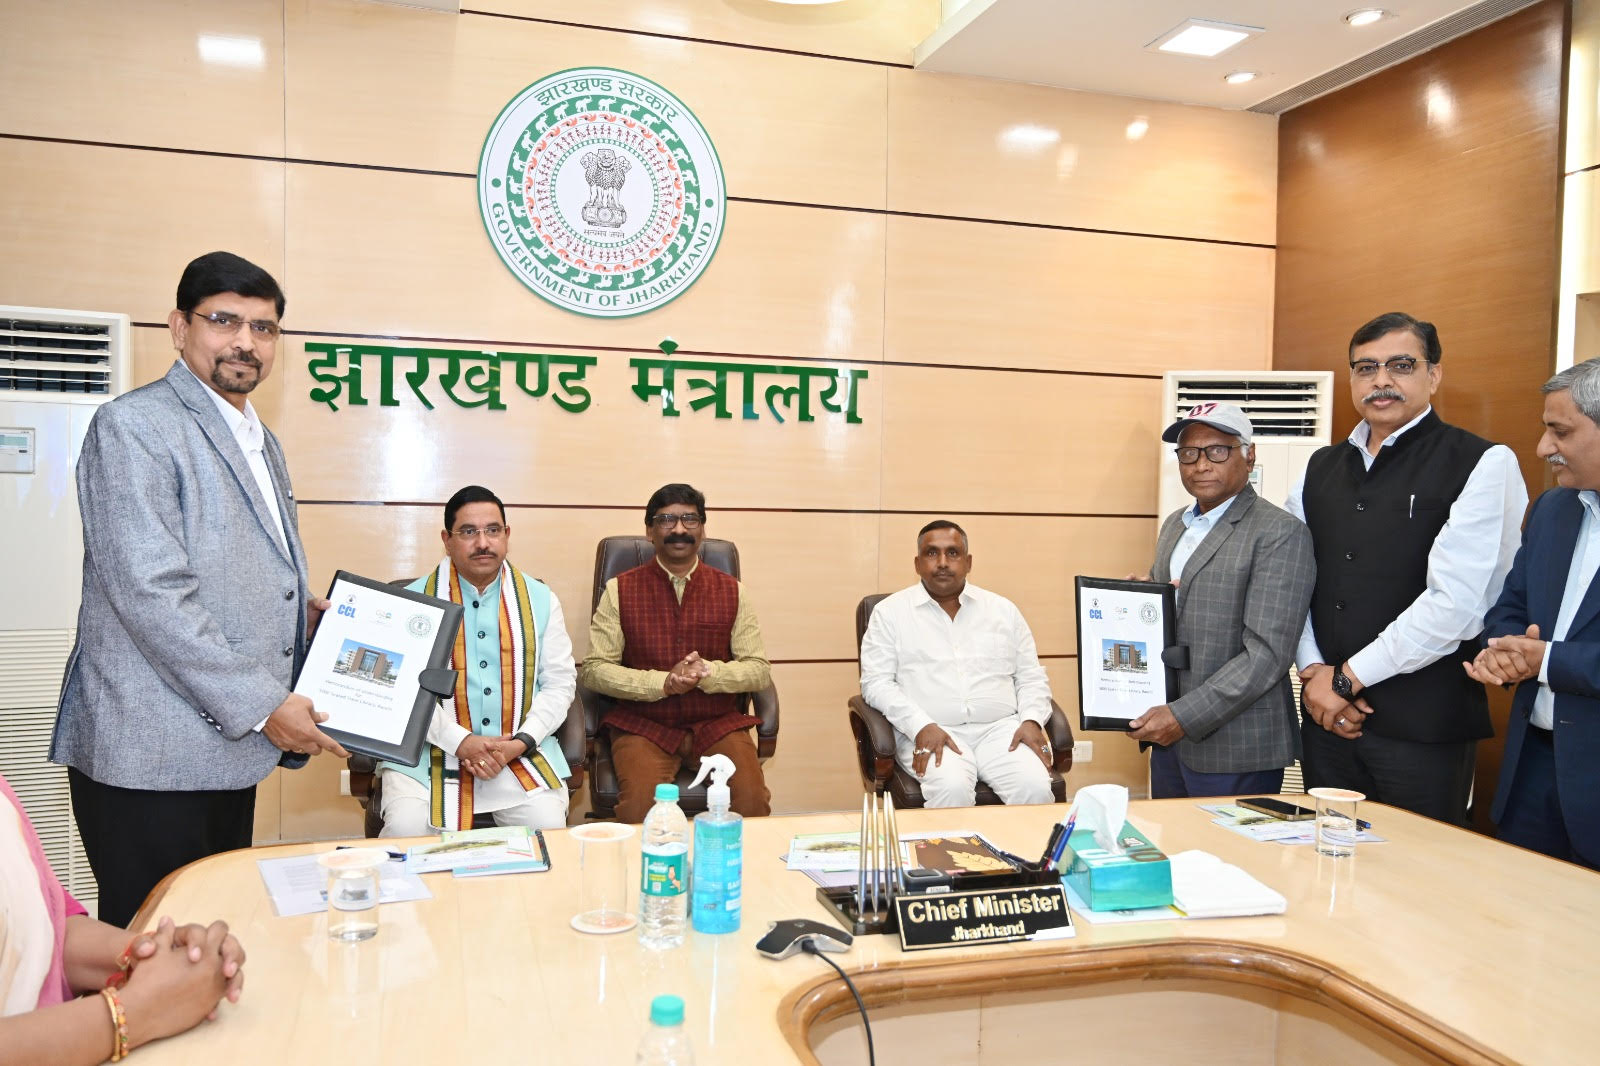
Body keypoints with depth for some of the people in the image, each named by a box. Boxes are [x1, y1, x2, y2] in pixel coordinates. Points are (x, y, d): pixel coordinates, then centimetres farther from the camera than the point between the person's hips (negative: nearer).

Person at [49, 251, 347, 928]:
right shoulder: (133, 427, -10)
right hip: (151, 755, -8)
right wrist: (261, 705, -18)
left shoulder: (260, 440, 17)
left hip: (232, 746, 8)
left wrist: (306, 611, 6)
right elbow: (150, 593, -19)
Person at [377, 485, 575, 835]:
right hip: (432, 750, -1)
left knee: (547, 825, -21)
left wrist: (520, 743, -8)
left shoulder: (540, 600, 7)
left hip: (521, 750, 1)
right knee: (406, 830, -24)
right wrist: (461, 741, -15)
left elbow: (560, 683, 7)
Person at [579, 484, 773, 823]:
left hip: (718, 722, 2)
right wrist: (663, 682, -16)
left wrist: (706, 672, -16)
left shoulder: (732, 591, 7)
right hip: (643, 723, -1)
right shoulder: (620, 590, 3)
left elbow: (760, 670, 4)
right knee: (638, 806, -28)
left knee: (753, 802, -22)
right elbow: (594, 669, -2)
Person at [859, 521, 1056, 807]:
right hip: (930, 733, -2)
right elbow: (876, 682, -1)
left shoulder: (1003, 609, 15)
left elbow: (1031, 676, 17)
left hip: (1000, 729, 3)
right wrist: (921, 726, -16)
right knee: (952, 789, -33)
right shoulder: (890, 612, 6)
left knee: (1035, 787, -26)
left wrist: (1031, 720, -3)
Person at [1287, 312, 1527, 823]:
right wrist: (1314, 672, -6)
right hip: (1327, 714, 5)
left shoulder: (1483, 464, -7)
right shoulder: (1321, 467, 12)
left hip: (1423, 727, -5)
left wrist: (1347, 678, -13)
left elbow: (1457, 601, -16)